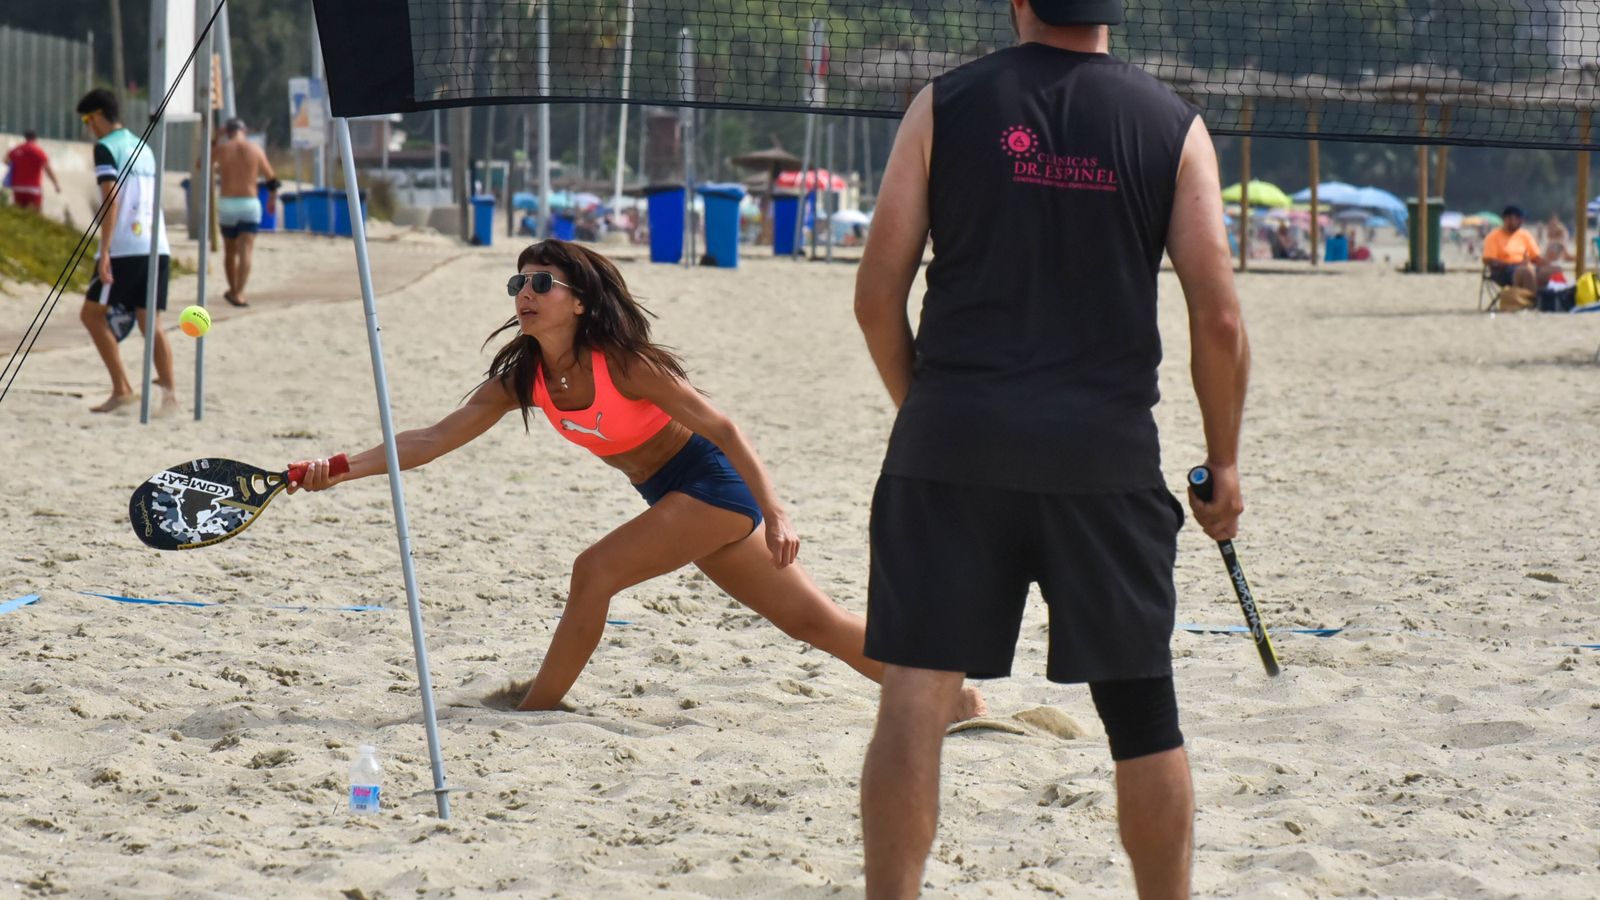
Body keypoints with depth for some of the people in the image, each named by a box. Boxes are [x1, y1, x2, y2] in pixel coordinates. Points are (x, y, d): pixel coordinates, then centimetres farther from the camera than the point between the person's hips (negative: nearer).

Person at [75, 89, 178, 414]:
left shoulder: (106, 147, -4)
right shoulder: (143, 147, 21)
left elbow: (111, 199, -14)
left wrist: (104, 251, -17)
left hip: (126, 249, -7)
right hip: (158, 248, 7)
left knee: (92, 313, 3)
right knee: (147, 321, 8)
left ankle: (122, 389, -4)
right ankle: (169, 390, -8)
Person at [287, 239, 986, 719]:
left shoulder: (623, 363, -22)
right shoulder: (522, 377, -2)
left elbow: (721, 428, -19)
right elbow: (436, 438, -4)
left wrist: (774, 512, -26)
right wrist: (343, 469, -14)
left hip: (716, 485, -8)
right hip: (675, 499, 8)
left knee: (596, 570, -19)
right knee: (811, 620, 9)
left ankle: (537, 706, -4)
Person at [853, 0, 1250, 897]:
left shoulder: (945, 105, 2)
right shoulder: (1173, 126, 2)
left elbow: (878, 295, 2)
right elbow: (1219, 321, -1)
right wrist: (1224, 463, 10)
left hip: (952, 441, 0)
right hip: (1106, 452, 1)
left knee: (916, 693, 0)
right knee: (1142, 710, 12)